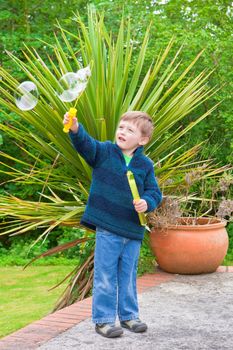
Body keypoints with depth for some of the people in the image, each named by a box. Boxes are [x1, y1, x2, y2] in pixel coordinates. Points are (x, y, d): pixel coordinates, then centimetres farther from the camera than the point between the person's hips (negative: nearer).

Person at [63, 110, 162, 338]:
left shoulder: (145, 165, 3)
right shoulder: (104, 152, -2)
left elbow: (154, 192, 5)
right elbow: (85, 144, -20)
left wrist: (147, 203, -17)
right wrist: (75, 129, -41)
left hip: (133, 231, 3)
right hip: (107, 229, -3)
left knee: (128, 276, 16)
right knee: (105, 277, 2)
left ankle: (128, 315, 30)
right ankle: (103, 319, 12)